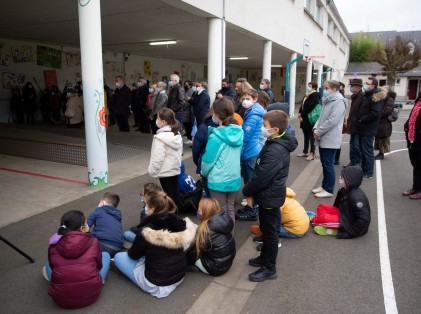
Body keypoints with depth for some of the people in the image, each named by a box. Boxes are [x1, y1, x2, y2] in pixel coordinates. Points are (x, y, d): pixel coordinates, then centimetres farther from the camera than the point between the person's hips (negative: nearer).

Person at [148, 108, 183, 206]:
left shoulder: (160, 138, -22)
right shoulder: (177, 134, 4)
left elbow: (158, 158, -22)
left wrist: (152, 171, -9)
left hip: (165, 172, -8)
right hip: (175, 169, 8)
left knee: (168, 195, 1)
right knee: (174, 193, 17)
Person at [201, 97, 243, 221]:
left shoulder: (215, 136, -23)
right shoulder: (238, 132, -5)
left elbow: (208, 159, -14)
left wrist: (203, 172, 5)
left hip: (218, 180, -5)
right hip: (234, 178, 5)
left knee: (221, 211, 11)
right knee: (230, 208, 19)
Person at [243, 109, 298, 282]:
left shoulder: (275, 151, -28)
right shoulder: (276, 144, 5)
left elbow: (261, 177, -26)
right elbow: (260, 172, 11)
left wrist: (247, 191, -10)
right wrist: (252, 191, 11)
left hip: (270, 197, -10)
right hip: (269, 195, 10)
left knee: (269, 232, 5)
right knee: (266, 229, 23)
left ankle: (269, 268, 20)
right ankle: (265, 257, 41)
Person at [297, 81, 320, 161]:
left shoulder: (315, 96, -15)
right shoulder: (307, 95, 15)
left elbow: (309, 107, -22)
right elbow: (303, 105, 16)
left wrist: (302, 115, -16)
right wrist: (300, 113, 0)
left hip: (310, 119, -9)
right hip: (305, 119, 9)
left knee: (311, 137, -2)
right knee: (306, 136, 15)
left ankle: (312, 154, 5)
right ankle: (305, 152, 24)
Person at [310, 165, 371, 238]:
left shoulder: (356, 197, -27)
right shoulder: (345, 191, -1)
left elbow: (364, 219, -29)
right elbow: (337, 205, 15)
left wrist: (350, 233, -24)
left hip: (351, 223, -9)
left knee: (324, 218, -22)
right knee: (321, 207, 5)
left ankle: (313, 220, 8)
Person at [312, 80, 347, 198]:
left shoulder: (338, 102, -15)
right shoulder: (327, 101, 15)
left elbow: (332, 121, -22)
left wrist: (319, 131, -16)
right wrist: (315, 128, 0)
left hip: (330, 139, -9)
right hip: (323, 139, 9)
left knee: (328, 165, -1)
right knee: (324, 164, 17)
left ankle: (329, 190, 9)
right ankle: (324, 185, 29)